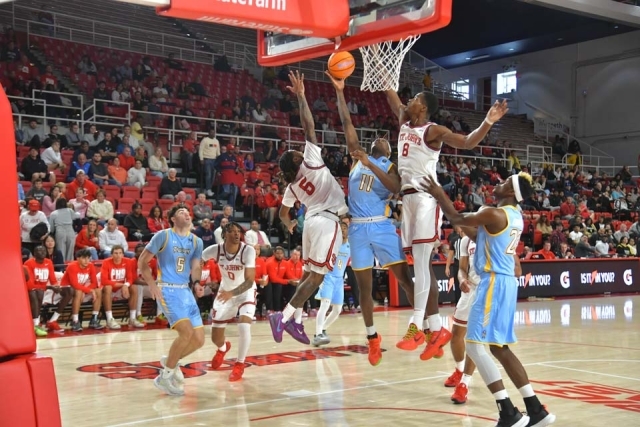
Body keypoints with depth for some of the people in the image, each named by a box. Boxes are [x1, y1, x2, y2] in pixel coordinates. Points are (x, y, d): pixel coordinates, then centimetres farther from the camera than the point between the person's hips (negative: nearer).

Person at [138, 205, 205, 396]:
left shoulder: (196, 241, 11)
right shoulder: (163, 235, -5)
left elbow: (196, 267, 9)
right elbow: (142, 261, -2)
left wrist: (196, 283, -12)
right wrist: (152, 285, -13)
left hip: (186, 290, 7)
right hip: (167, 289, -7)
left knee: (199, 339, 0)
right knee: (186, 331, -22)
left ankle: (170, 361, 27)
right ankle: (165, 377, -7)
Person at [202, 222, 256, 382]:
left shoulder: (248, 250, -28)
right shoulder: (215, 250, -21)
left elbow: (250, 281, -33)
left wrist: (232, 293, -49)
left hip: (246, 292, -3)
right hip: (225, 292, 3)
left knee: (244, 327, -28)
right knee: (215, 337, 7)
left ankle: (239, 364, -4)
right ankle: (223, 348, 47)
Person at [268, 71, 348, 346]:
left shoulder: (292, 185, 13)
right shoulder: (310, 161, -3)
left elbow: (283, 213, 24)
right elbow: (308, 126, -11)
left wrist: (289, 225, 45)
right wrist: (301, 96, -7)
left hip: (312, 220, 7)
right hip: (326, 220, -7)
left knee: (309, 272, 15)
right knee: (317, 275, -9)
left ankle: (296, 319, 11)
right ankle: (284, 316, -16)